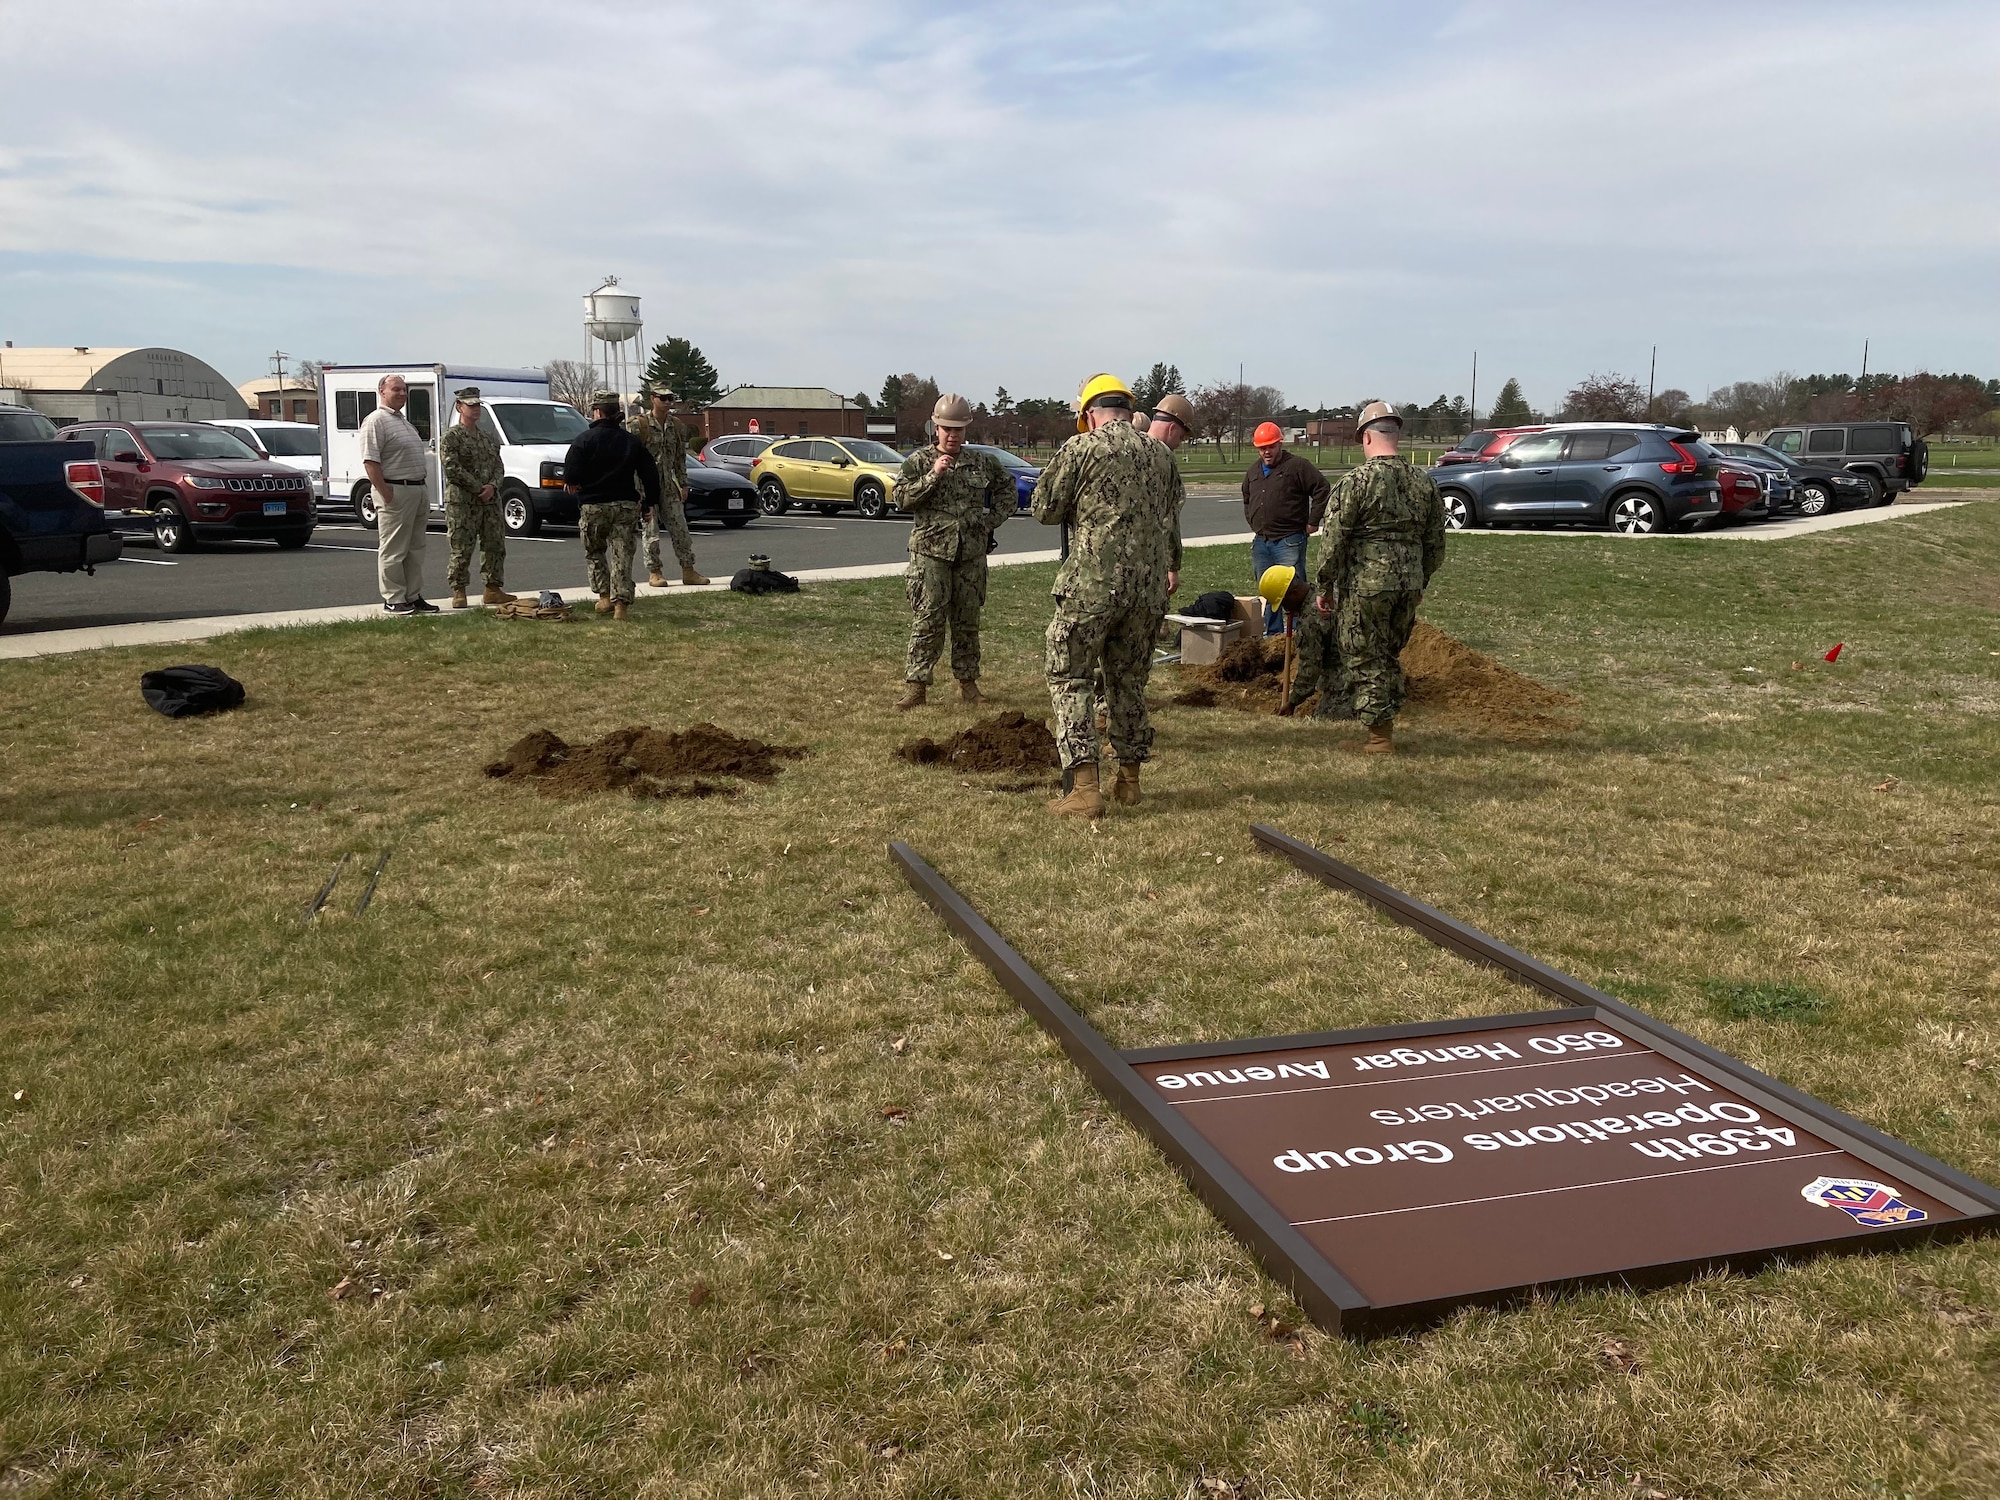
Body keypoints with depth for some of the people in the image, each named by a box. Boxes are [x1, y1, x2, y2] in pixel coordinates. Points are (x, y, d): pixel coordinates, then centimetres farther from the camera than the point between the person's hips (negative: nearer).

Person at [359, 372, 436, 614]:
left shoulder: (403, 421, 21)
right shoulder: (376, 420, -8)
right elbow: (370, 461, -16)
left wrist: (424, 492, 18)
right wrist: (386, 494, -21)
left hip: (419, 490, 9)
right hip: (396, 491, -9)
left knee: (415, 549, 12)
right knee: (393, 550, -4)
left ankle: (413, 597, 19)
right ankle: (394, 600, 0)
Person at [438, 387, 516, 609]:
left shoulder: (489, 438, 17)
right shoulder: (451, 437, -3)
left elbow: (499, 466, 13)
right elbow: (451, 468, -12)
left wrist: (492, 486, -8)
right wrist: (478, 488, -13)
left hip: (490, 500, 6)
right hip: (461, 502, -6)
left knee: (495, 545, 7)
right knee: (461, 549, -4)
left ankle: (493, 589, 17)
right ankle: (458, 593, 2)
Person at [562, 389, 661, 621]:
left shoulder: (585, 440, -7)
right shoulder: (632, 442, 6)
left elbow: (571, 477, -14)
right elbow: (650, 475, 6)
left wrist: (573, 484, 8)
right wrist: (648, 504, 14)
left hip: (593, 506, -2)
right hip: (626, 506, 2)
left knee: (594, 552, 18)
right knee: (622, 556, 2)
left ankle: (604, 597, 11)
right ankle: (621, 604, -5)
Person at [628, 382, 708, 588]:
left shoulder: (676, 425, 8)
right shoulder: (637, 424, -8)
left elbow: (680, 458, 14)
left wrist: (683, 484, 9)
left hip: (668, 485, 5)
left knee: (680, 528, 3)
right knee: (650, 530, -1)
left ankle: (688, 571, 8)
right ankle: (654, 573, 7)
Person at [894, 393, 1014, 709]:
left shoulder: (982, 463, 9)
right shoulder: (919, 461, 1)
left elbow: (1007, 489, 23)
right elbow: (902, 499, -8)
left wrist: (992, 520, 9)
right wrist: (932, 475, -18)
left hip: (972, 554, 3)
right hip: (931, 554, -3)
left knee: (967, 621, 10)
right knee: (927, 621, -6)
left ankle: (968, 683, 18)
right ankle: (916, 685, -2)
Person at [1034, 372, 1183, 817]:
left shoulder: (1080, 449, -5)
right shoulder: (1161, 455, 11)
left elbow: (1044, 510, -1)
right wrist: (1172, 567, 39)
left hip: (1092, 584, -5)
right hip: (1148, 588, 5)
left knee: (1070, 678, 1)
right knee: (1129, 680, 17)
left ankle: (1083, 789, -8)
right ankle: (1129, 780, 24)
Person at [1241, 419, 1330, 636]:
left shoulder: (1297, 466, -6)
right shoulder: (1254, 470, 15)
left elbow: (1321, 489, -9)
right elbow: (1247, 499, 32)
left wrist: (1313, 522, -8)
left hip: (1289, 541, -7)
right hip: (1261, 541, 7)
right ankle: (1272, 635, 19)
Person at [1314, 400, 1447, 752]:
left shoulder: (1356, 480, -10)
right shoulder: (1424, 482, 7)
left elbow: (1335, 540, -11)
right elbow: (1436, 545, 12)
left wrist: (1325, 587, -3)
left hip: (1365, 583, -6)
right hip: (1409, 585, 6)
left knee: (1366, 659, 5)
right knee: (1390, 656, 20)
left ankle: (1380, 736, 7)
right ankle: (1386, 724, 26)